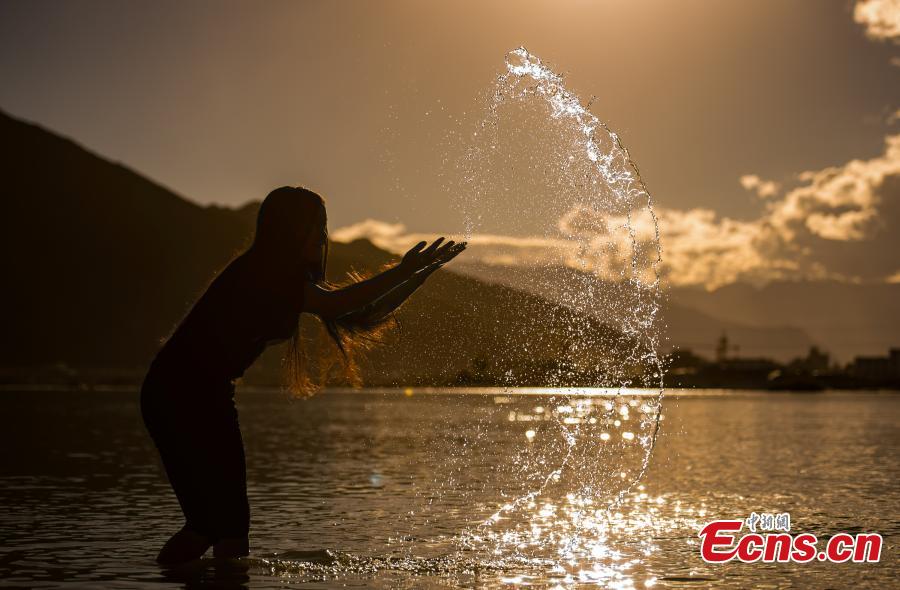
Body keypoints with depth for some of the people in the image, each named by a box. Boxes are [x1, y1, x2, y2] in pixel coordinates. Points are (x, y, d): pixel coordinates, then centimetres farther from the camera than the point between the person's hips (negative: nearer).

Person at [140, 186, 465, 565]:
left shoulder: (288, 278, 13)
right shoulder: (260, 271, -17)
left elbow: (359, 319, 12)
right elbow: (334, 305, -30)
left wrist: (418, 275, 5)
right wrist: (403, 271, -25)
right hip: (183, 396, -10)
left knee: (210, 519, 11)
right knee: (230, 522, -8)